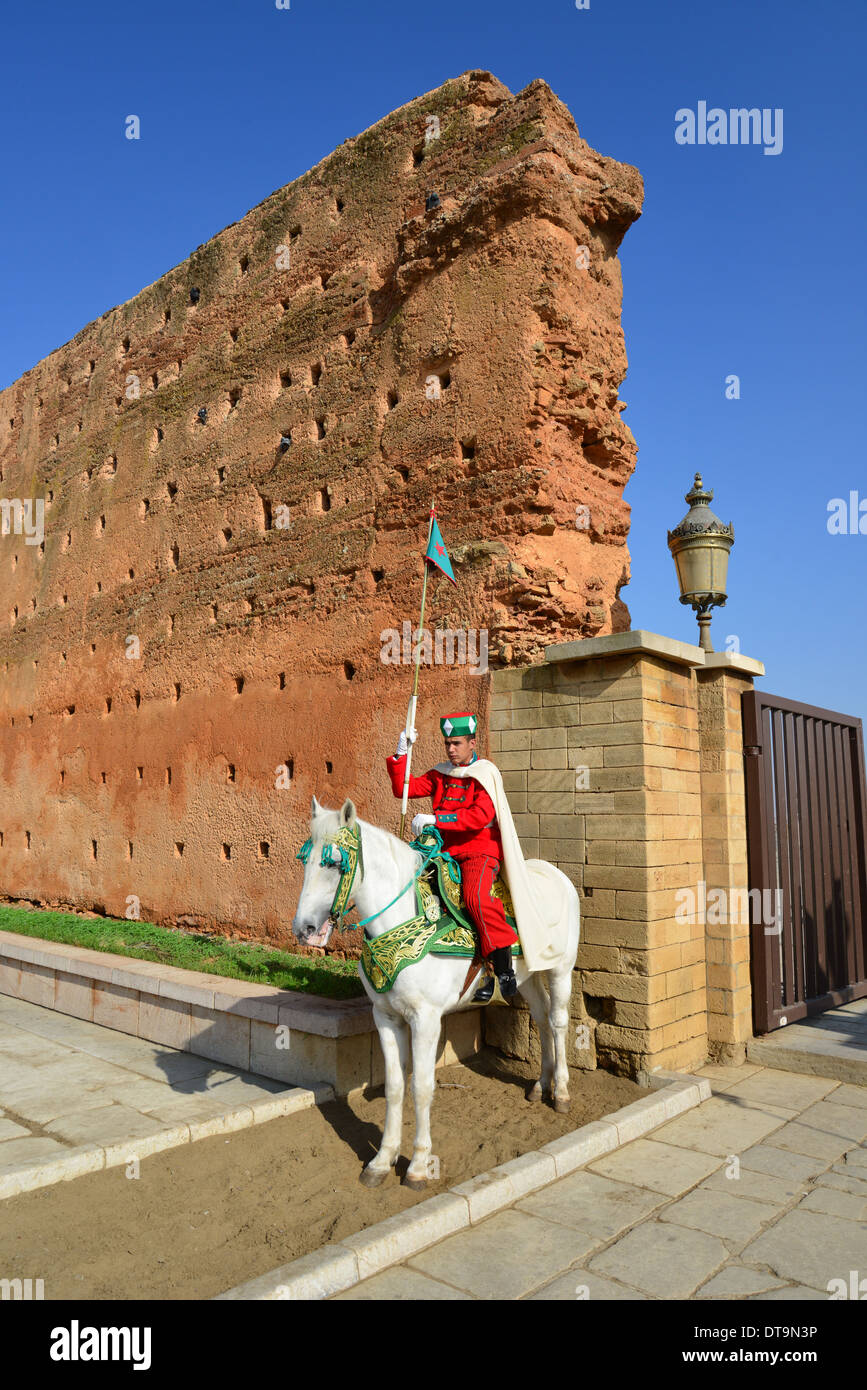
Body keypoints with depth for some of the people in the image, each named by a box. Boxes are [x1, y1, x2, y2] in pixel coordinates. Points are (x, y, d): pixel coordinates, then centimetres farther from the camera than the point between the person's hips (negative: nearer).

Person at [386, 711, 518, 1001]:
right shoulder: (440, 775, 15)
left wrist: (435, 819, -21)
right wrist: (401, 754, 0)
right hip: (446, 853, 7)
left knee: (476, 897, -33)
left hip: (480, 851, -6)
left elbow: (480, 816, -19)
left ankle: (503, 967, -17)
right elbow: (404, 788, 11)